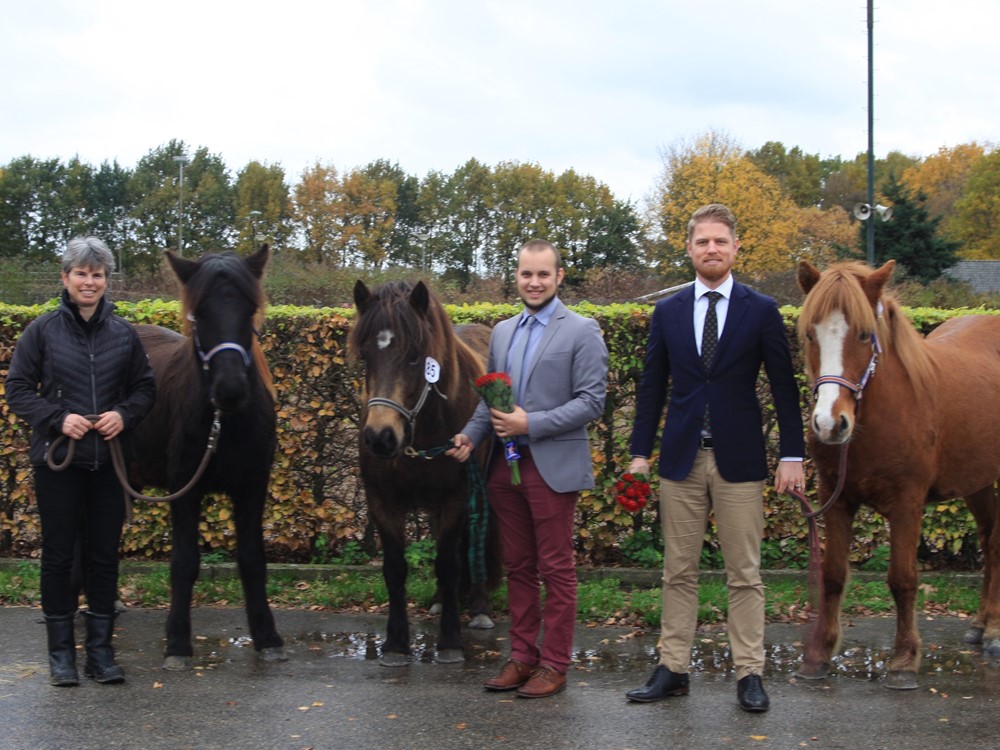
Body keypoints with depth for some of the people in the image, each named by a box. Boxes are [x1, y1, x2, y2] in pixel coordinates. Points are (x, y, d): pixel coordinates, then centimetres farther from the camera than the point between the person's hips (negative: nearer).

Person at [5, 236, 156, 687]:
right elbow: (18, 389, -2)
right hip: (57, 461, -2)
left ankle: (100, 650, 18)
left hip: (109, 460, 2)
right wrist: (58, 418, -16)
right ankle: (61, 652, 16)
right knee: (59, 554, 5)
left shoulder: (123, 334, 4)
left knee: (104, 555, 7)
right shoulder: (43, 330, -3)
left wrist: (124, 414, -10)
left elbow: (145, 388, 10)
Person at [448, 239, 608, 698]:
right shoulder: (502, 332, 15)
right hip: (505, 465, 6)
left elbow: (591, 402, -11)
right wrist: (471, 434, 1)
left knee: (556, 570, 1)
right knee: (518, 567, 12)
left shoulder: (581, 332, -5)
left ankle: (554, 664, 9)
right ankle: (522, 656, 20)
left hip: (553, 466, -6)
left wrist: (531, 423, -18)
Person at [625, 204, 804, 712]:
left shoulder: (761, 310, 1)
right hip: (681, 460, 2)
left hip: (739, 460, -2)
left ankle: (749, 675, 8)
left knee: (744, 574, 2)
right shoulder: (667, 312, 7)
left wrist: (792, 455, -4)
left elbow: (784, 387, 1)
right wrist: (640, 452, 5)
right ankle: (672, 670, 14)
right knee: (678, 573, 7)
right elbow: (652, 387, 10)